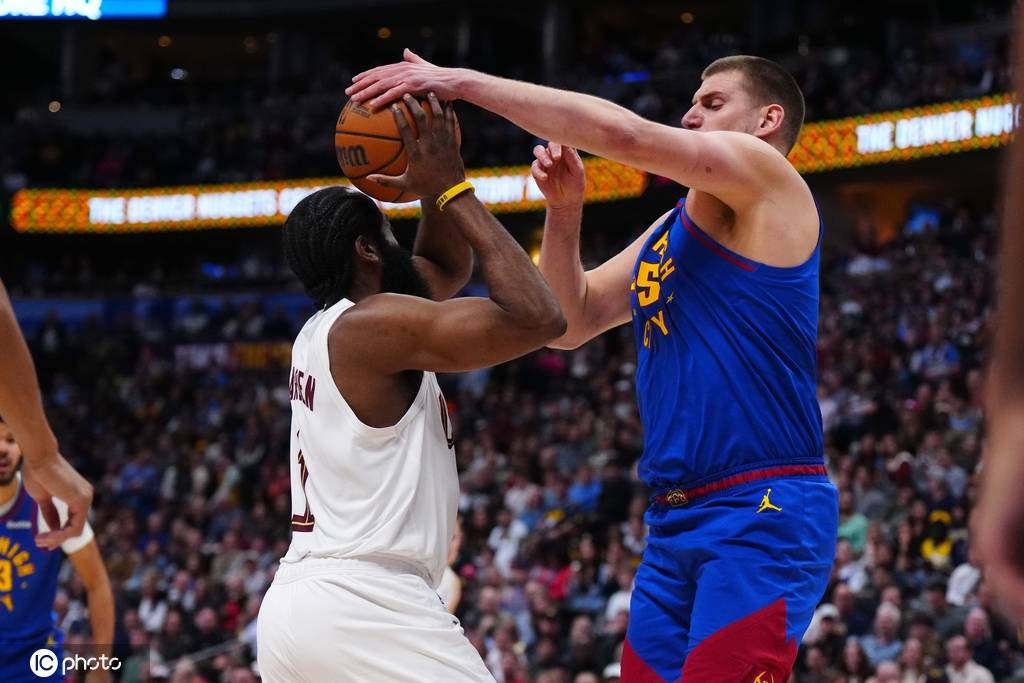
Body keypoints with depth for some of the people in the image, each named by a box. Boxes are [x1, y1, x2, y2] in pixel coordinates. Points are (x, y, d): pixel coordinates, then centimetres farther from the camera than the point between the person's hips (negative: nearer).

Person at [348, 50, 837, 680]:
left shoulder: (763, 175, -3)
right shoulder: (671, 229, 23)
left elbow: (621, 132, -15)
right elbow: (570, 323, 20)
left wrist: (464, 82, -13)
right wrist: (565, 209, 4)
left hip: (763, 515, -9)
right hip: (677, 522, 9)